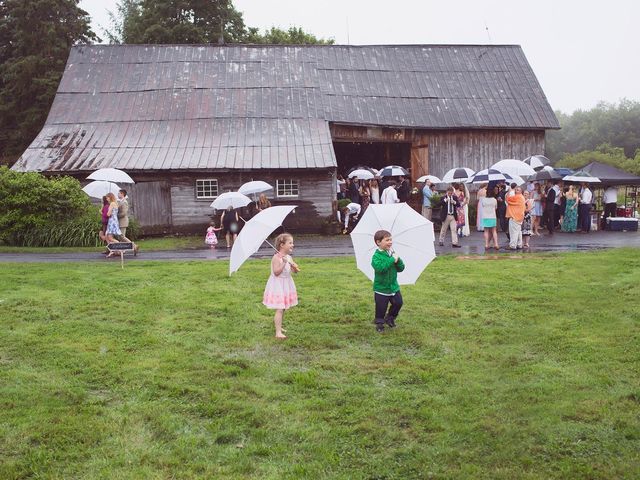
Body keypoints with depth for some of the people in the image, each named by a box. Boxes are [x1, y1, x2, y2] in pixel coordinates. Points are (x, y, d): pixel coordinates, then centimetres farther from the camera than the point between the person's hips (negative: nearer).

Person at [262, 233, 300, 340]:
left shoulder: (289, 257, 5)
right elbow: (276, 272, -25)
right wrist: (283, 263, -32)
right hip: (278, 286, -8)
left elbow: (295, 271, 8)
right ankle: (278, 332, -10)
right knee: (279, 309, -11)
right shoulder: (277, 257, -19)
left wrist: (294, 266, -14)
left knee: (283, 308, 17)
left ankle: (279, 326, 32)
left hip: (286, 285, 8)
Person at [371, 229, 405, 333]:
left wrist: (398, 260, -19)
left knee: (398, 303, 11)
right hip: (381, 288, -6)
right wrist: (392, 260, -30)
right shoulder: (377, 256, -17)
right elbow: (380, 267, -35)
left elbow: (401, 268, 1)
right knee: (381, 307, 2)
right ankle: (379, 323, 24)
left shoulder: (392, 254, 2)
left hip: (393, 286, 6)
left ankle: (390, 318, 34)